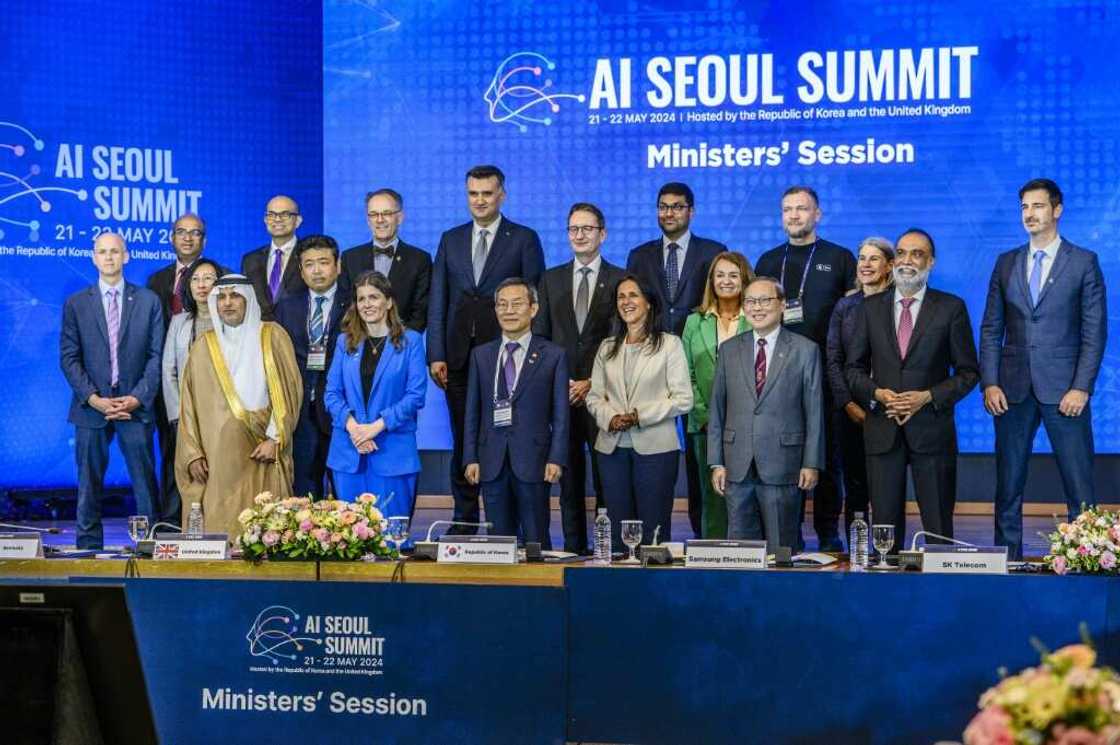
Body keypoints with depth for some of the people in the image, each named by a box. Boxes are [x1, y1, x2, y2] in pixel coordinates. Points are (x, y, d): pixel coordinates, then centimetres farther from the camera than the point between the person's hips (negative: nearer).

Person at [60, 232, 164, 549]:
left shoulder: (148, 301, 7)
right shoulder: (76, 304, 7)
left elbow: (157, 355, 3)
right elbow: (69, 357, 3)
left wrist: (138, 398, -8)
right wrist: (94, 399, -9)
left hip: (135, 405, 0)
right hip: (91, 406, 1)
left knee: (145, 483, -2)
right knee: (89, 484, 3)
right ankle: (89, 548, 9)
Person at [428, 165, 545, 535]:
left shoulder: (524, 239, 2)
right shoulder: (451, 240, 12)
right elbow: (437, 302, 10)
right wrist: (436, 355, 1)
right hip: (460, 358, 3)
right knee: (463, 442, 7)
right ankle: (464, 522, 14)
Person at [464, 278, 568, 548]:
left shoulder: (553, 355, 4)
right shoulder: (481, 355, 12)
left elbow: (560, 413, 1)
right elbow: (473, 411, 11)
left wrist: (556, 459, -8)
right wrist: (471, 458, 3)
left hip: (533, 462, -3)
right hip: (492, 462, 3)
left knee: (536, 541, 0)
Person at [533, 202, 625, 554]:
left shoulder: (620, 281, 3)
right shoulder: (551, 279, 13)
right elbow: (539, 337, 12)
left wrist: (593, 382, -8)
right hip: (562, 392, 3)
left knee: (607, 476, -3)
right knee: (569, 477, 5)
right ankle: (573, 547, 9)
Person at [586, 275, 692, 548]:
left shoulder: (669, 344, 2)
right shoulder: (607, 348, 15)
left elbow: (683, 399, -4)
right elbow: (594, 397, 12)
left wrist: (640, 415, -14)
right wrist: (610, 418, -9)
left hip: (656, 446, -4)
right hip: (612, 447, 4)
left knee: (654, 531, -3)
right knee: (617, 530, 4)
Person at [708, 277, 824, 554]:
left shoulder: (805, 350, 2)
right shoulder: (729, 350, 10)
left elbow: (814, 412, 0)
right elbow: (716, 409, 10)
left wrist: (812, 463, -5)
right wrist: (716, 462, 4)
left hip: (783, 466, -3)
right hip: (737, 467, 3)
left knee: (782, 549, 1)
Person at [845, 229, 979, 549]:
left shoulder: (951, 308, 3)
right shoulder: (870, 307, 10)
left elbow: (968, 372, 3)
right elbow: (853, 368, 11)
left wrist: (928, 397, -11)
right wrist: (877, 393, -8)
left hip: (932, 429, -2)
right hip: (882, 430, 2)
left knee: (938, 527, 1)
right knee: (885, 524, 3)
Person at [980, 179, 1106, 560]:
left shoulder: (1084, 262, 2)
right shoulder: (1006, 263, 11)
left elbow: (1094, 331, -2)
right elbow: (991, 328, 10)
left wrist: (1081, 387, -11)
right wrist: (989, 383, -1)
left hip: (1063, 390, -3)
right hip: (1013, 390, 3)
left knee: (1080, 487, -5)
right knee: (1008, 488, 6)